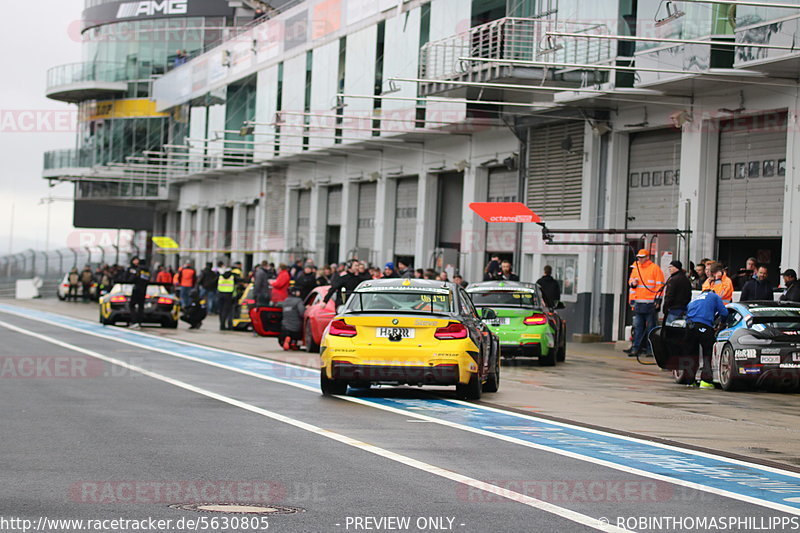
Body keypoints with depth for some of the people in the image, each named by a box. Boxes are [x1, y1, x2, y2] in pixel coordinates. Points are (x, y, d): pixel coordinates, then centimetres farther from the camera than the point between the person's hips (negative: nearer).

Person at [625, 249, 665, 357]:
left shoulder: (655, 268, -4)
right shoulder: (635, 268, 14)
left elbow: (660, 285, -4)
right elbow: (630, 281, 24)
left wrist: (657, 299, -9)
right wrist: (632, 283, -1)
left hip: (650, 303, -5)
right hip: (638, 302, 5)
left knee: (650, 327, 0)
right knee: (637, 326, 3)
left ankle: (650, 349, 4)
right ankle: (635, 348, 4)